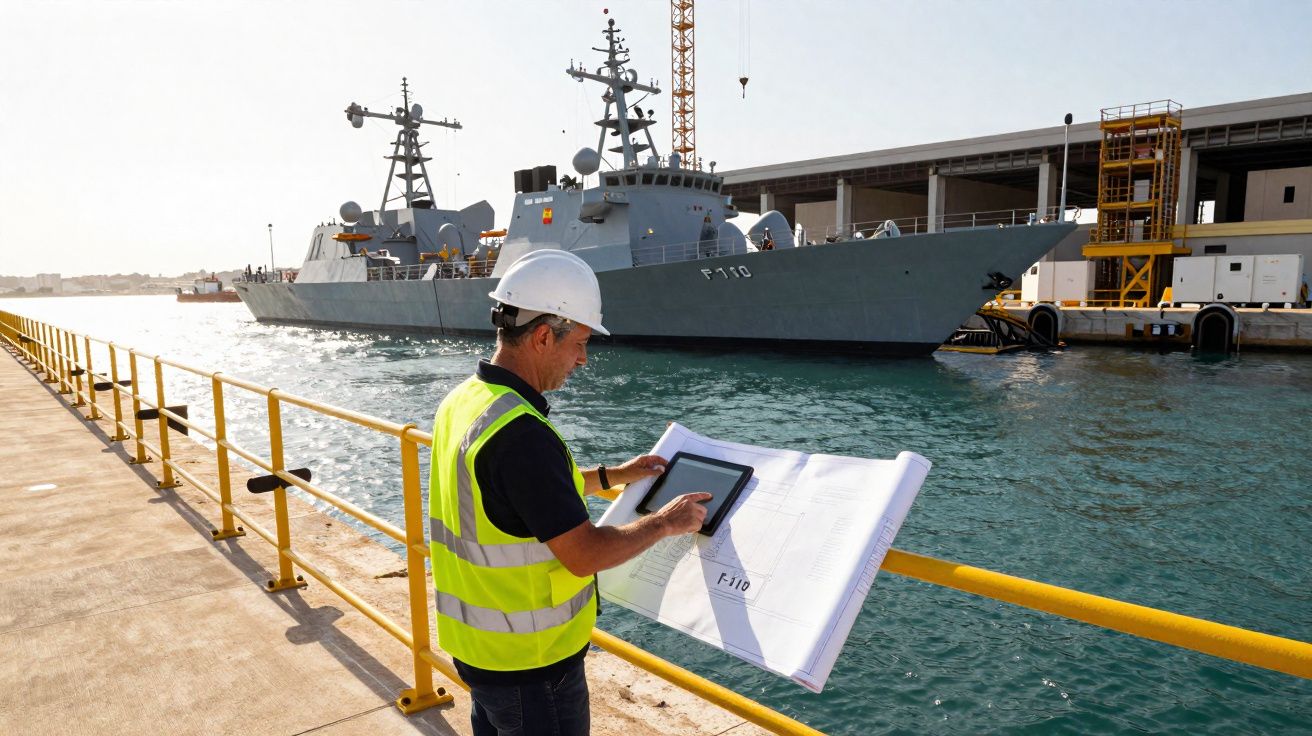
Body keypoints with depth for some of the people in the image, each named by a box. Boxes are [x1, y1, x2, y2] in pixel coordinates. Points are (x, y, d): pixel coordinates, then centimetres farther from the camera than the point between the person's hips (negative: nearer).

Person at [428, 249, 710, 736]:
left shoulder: (465, 400, 0)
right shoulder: (519, 432, -30)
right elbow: (584, 554, -27)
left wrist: (612, 475, 15)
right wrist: (665, 523, -12)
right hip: (530, 663, -8)